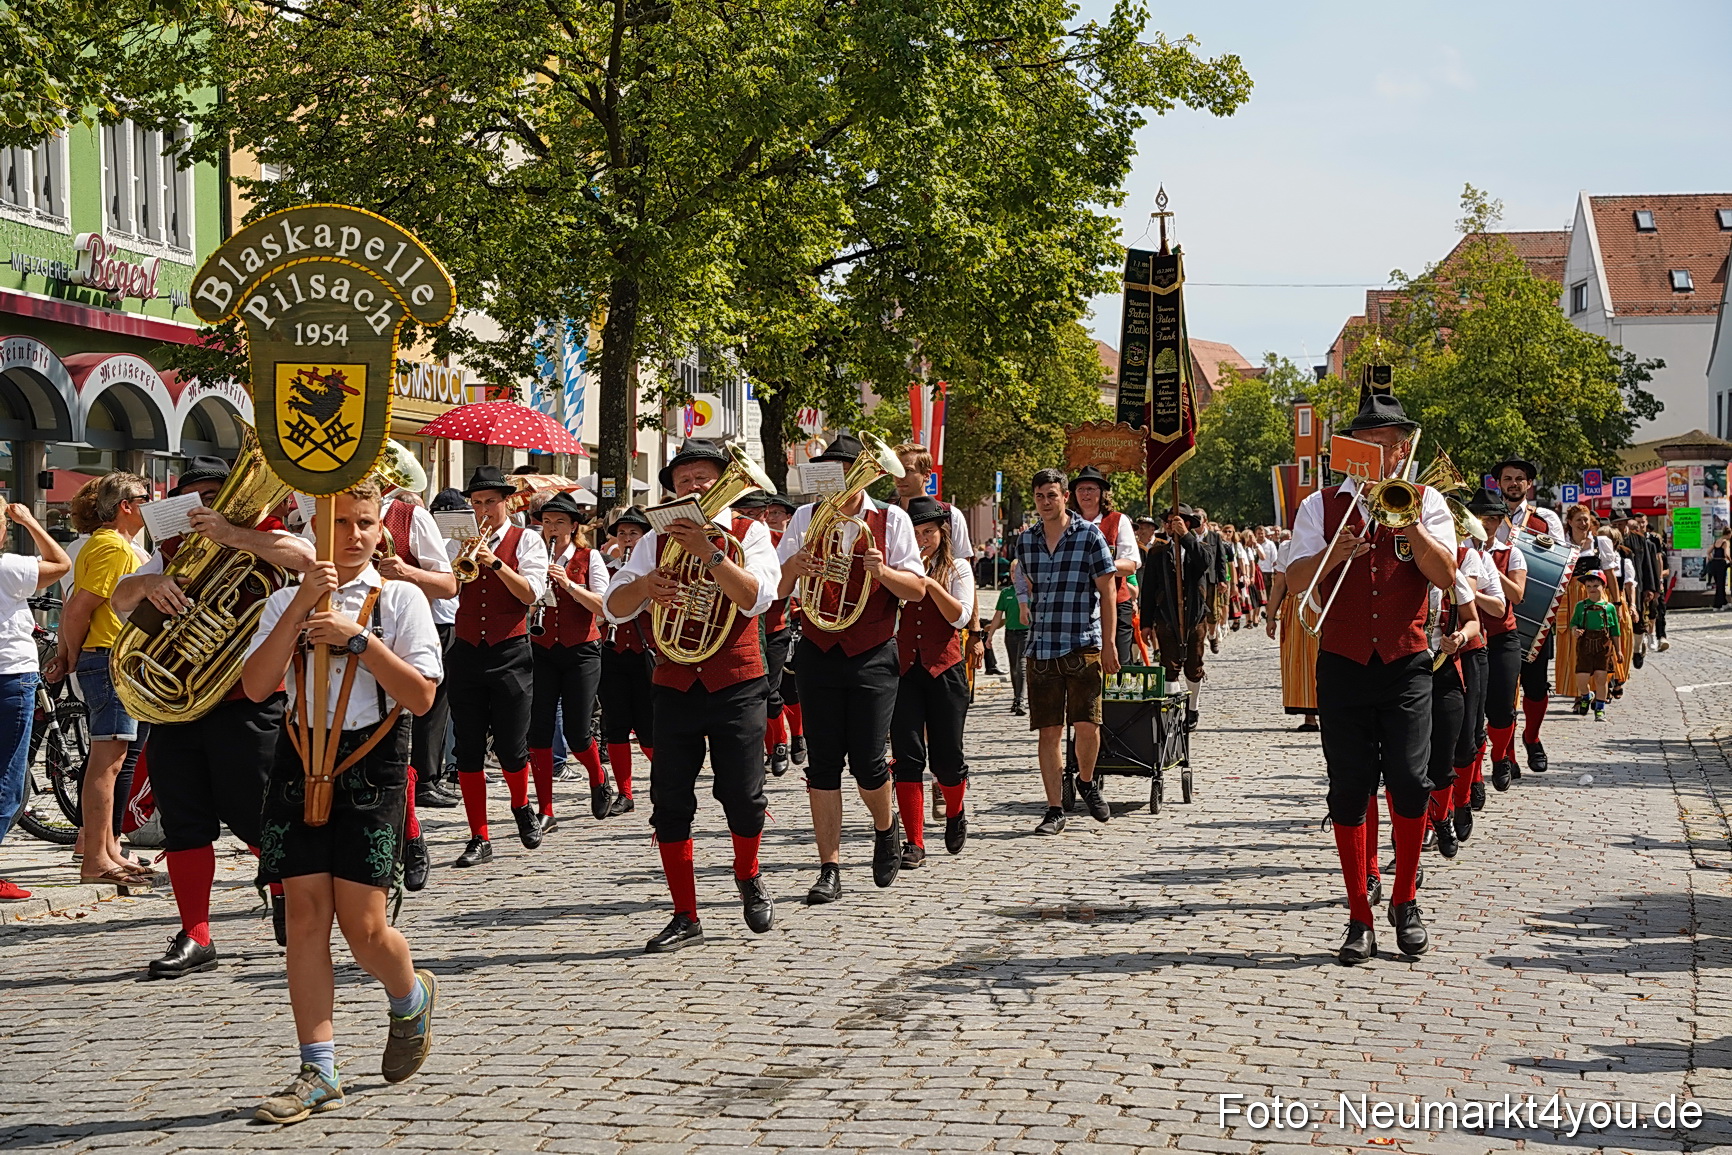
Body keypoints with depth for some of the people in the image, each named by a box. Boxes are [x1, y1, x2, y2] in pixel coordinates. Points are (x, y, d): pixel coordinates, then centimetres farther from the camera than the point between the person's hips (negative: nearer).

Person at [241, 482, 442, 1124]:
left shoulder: (399, 599, 1)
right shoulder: (287, 602, 9)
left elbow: (421, 697, -8)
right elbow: (256, 687, -6)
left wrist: (356, 637, -16)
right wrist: (301, 607, -13)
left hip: (371, 763, -3)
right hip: (301, 758, 3)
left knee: (363, 926, -6)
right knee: (306, 916, -2)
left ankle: (411, 998, 28)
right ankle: (318, 1072, 4)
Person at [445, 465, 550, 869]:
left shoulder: (527, 541, 4)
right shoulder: (460, 543, 12)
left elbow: (531, 594, -10)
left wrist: (495, 562, -19)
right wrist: (465, 560, -15)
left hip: (510, 654, -3)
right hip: (466, 651, 3)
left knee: (511, 747, -6)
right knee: (468, 750, 0)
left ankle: (522, 806, 26)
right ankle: (479, 839, 7)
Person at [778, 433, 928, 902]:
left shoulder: (891, 519, 2)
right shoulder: (806, 518, 8)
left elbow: (917, 589, -2)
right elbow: (775, 590, 5)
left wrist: (883, 571, -22)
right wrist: (792, 567, -17)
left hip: (873, 655, -2)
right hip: (818, 653, 2)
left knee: (866, 760, -7)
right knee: (823, 762, -1)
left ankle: (886, 827, 25)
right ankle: (829, 869, 4)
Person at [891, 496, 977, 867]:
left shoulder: (958, 569, 7)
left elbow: (960, 617, -7)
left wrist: (930, 582, -17)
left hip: (944, 668, -1)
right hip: (903, 669, 1)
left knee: (947, 758, 2)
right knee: (908, 757, -6)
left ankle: (954, 815, 33)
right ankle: (914, 843, -4)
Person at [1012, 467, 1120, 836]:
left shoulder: (1089, 535, -2)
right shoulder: (1025, 540, 10)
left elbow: (1107, 590, -2)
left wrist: (1108, 643, -5)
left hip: (1083, 646, -3)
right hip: (1040, 649, 3)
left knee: (1087, 725, -6)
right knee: (1049, 730, 1)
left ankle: (1086, 782, 24)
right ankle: (1055, 809, 7)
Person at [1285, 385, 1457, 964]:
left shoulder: (1425, 503, 9)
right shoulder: (1322, 505, 10)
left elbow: (1446, 575, -5)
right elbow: (1295, 580, -1)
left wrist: (1406, 523, -15)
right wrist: (1334, 553, -18)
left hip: (1406, 664, -1)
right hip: (1343, 665, 1)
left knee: (1410, 781, -10)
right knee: (1349, 791, 1)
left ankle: (1405, 901, 10)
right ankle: (1359, 919, 9)